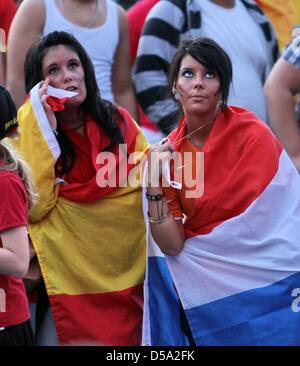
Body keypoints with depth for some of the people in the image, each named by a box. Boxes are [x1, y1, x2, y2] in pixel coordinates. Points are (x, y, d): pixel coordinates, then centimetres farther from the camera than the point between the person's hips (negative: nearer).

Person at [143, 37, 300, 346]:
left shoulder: (252, 135, -11)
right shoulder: (168, 153, -2)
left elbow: (267, 225, -11)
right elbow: (171, 245, -8)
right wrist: (154, 186, -20)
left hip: (267, 283, -3)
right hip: (207, 287, 3)